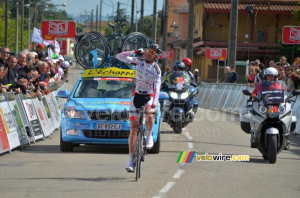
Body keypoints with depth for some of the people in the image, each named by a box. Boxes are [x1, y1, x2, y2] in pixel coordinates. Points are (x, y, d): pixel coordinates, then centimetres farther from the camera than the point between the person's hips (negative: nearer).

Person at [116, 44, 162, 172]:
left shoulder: (156, 70, -11)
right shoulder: (138, 62, -4)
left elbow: (156, 89, -19)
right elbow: (119, 56, -7)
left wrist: (154, 105, -30)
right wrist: (135, 52, -16)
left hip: (149, 97, -2)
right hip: (137, 95, 2)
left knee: (149, 116, -35)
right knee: (133, 128, -4)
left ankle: (149, 135, -3)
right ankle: (131, 159, 0)